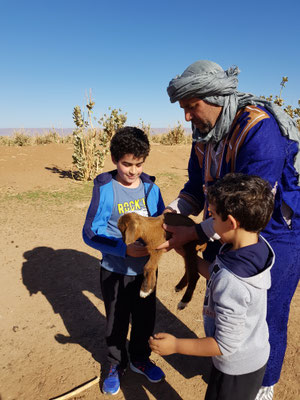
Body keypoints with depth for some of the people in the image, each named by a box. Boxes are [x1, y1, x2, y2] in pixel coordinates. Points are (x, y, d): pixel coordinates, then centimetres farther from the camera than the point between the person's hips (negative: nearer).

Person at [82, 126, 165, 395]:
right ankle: (116, 365, 46)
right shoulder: (105, 189, -17)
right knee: (117, 322, 18)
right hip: (115, 271, -3)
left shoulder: (151, 187, -7)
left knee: (145, 318, 21)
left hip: (145, 269, 3)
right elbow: (91, 233, -17)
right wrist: (125, 249, -27)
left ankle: (140, 360, 50)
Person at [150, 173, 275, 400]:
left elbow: (226, 345, -28)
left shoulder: (231, 283, -40)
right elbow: (216, 274, 1)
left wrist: (175, 345, -21)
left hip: (237, 367, -7)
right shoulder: (259, 246, -15)